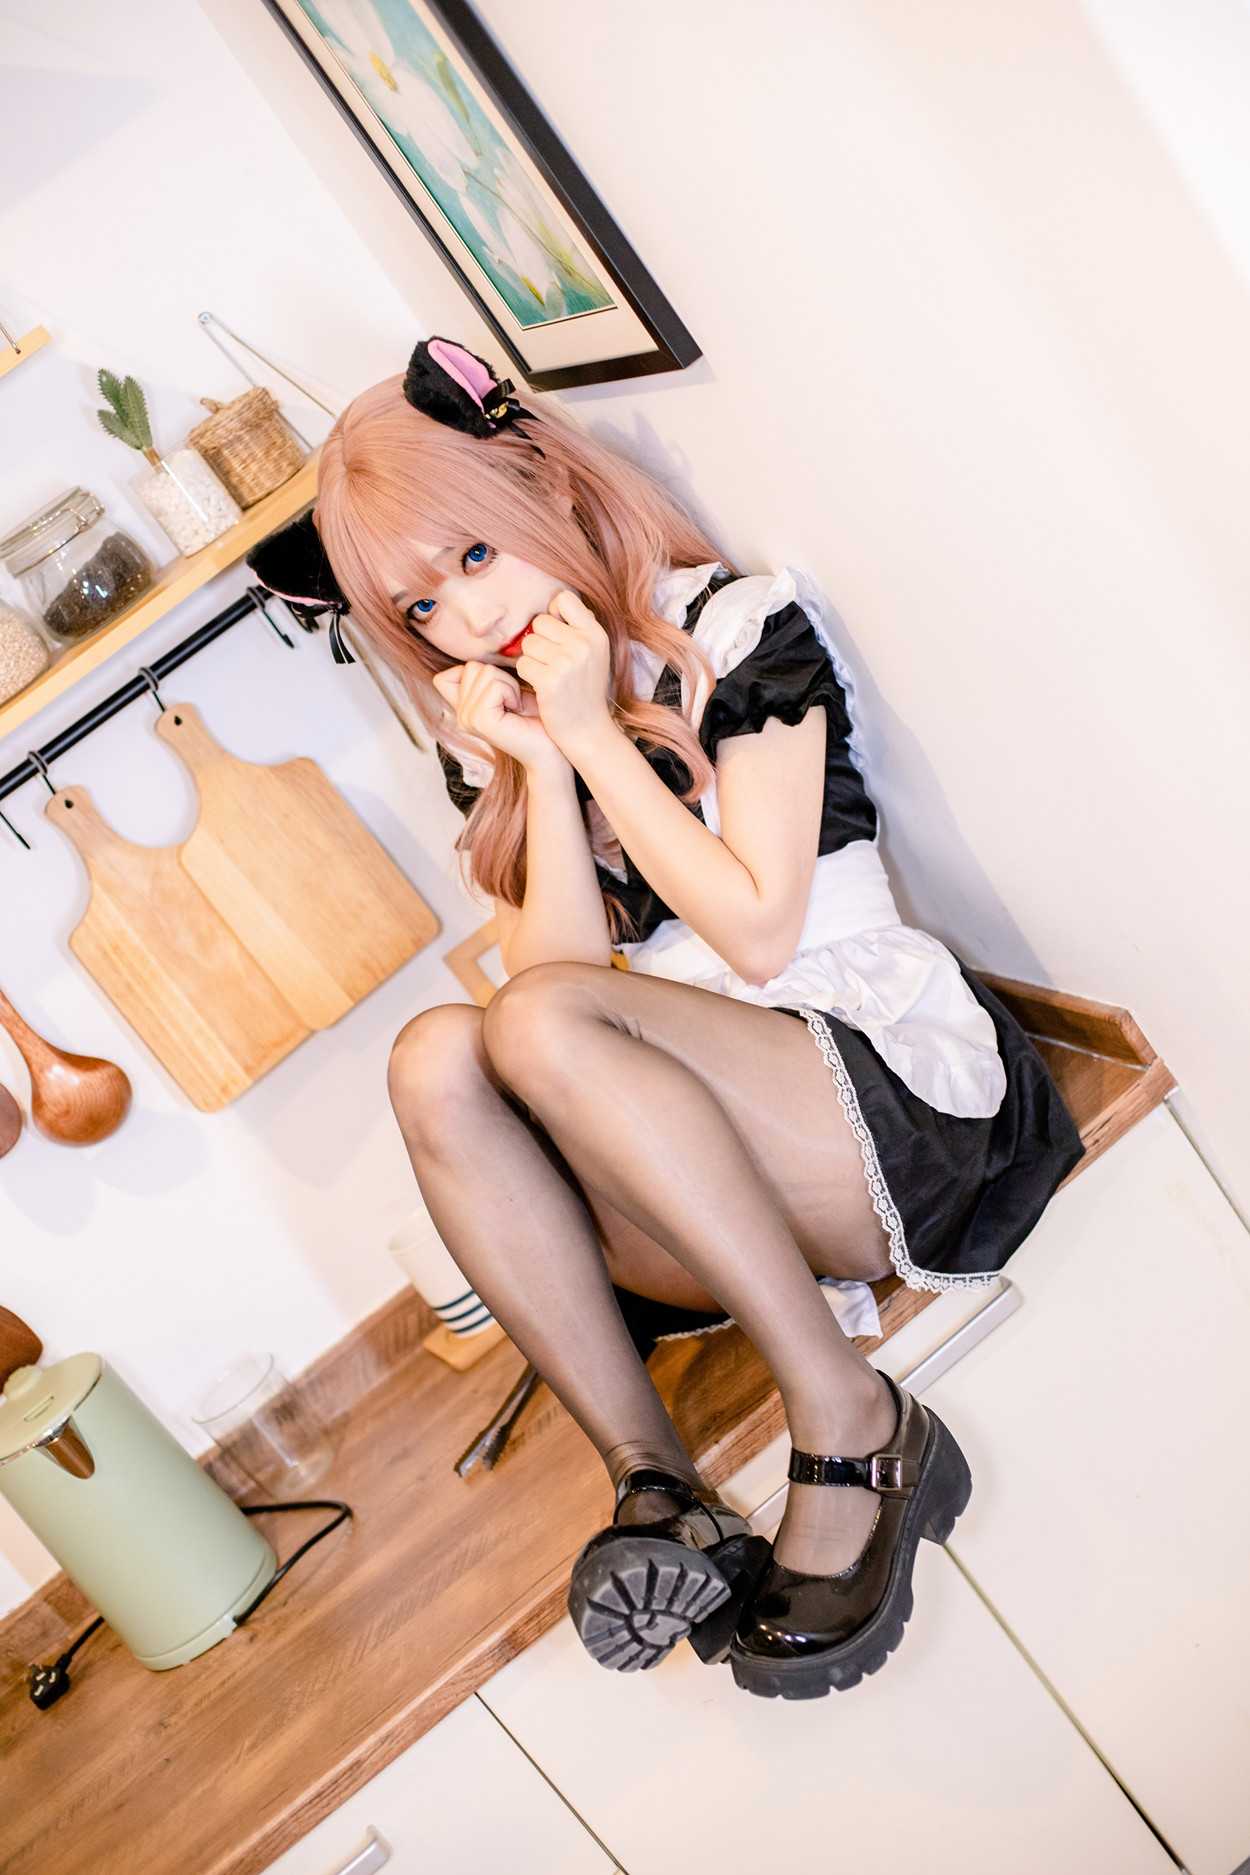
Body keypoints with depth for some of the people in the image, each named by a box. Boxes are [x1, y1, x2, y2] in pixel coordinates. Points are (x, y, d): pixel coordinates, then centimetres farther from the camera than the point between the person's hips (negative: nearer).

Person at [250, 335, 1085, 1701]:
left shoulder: (741, 629, -2)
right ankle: (648, 1479, -22)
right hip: (697, 1168, 5)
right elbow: (555, 965, -2)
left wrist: (596, 736, -10)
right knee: (435, 1058, -20)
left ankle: (847, 1419, -20)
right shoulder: (488, 743, 12)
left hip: (901, 1095, -5)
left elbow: (757, 932, -13)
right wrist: (542, 766, -8)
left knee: (540, 1022, -28)